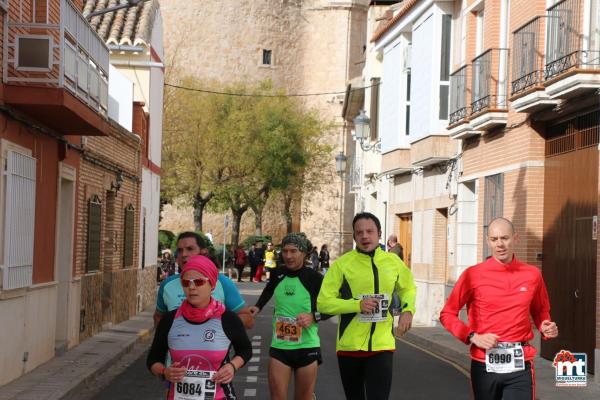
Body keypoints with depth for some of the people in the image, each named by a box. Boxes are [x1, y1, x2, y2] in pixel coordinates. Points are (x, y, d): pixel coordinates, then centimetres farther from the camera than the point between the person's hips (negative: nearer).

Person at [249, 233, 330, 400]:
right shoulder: (277, 274, 2)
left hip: (307, 347, -3)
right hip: (279, 346, 3)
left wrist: (314, 316, -18)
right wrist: (258, 307, 14)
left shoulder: (314, 278, -10)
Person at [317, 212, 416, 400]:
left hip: (382, 346, 1)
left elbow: (408, 288, 21)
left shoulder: (393, 261, 2)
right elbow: (323, 302, -9)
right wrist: (358, 305, -20)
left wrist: (408, 310, 0)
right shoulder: (342, 264, -8)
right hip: (350, 346, -1)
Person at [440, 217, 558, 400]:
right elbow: (447, 314, 1)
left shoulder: (532, 274, 3)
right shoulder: (473, 274, -4)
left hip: (520, 364, 1)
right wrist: (473, 337, -12)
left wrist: (545, 328, -2)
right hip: (484, 364, 0)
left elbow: (540, 311, 20)